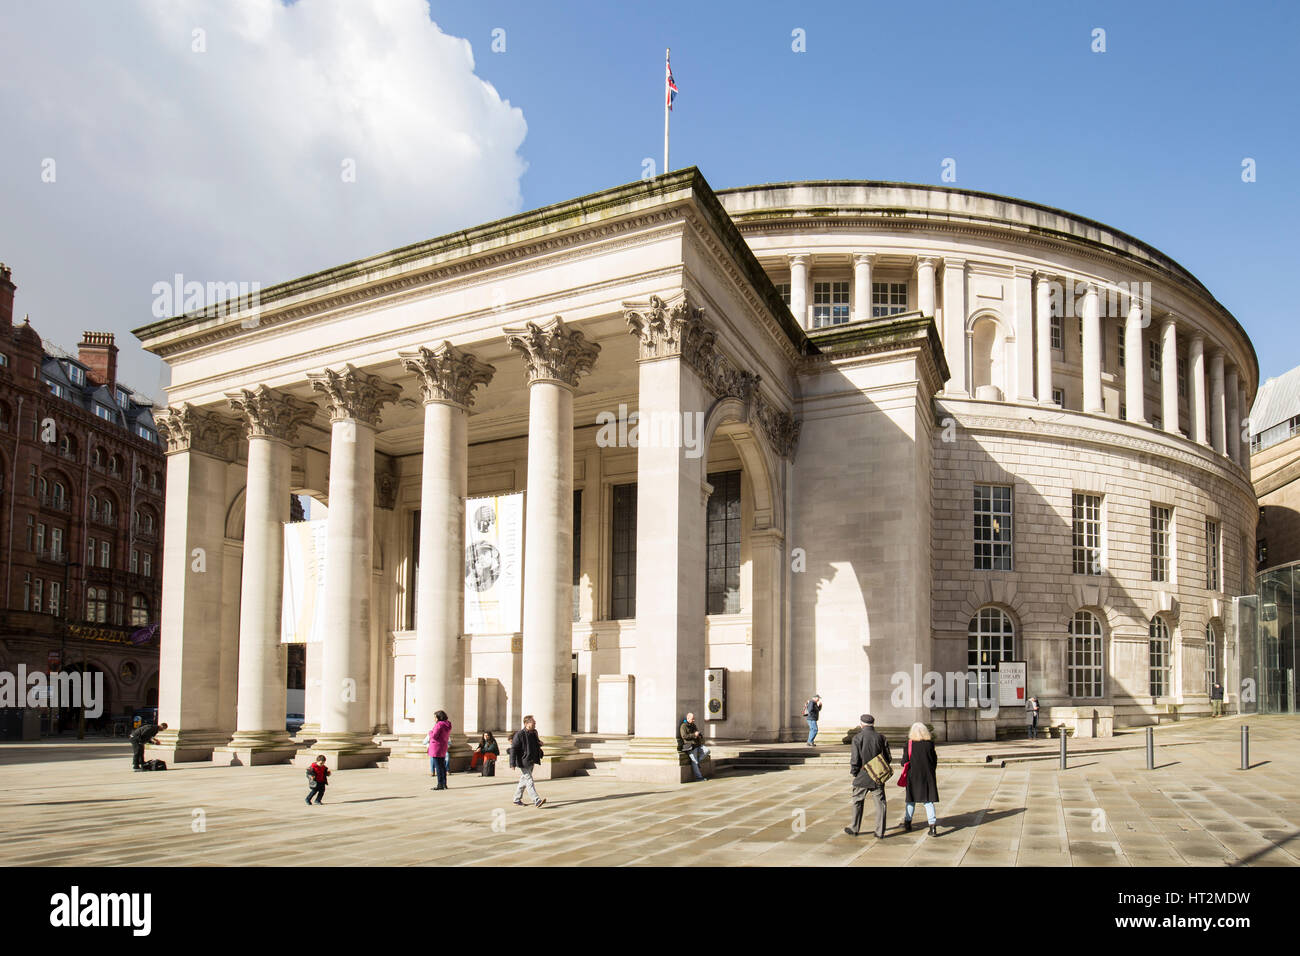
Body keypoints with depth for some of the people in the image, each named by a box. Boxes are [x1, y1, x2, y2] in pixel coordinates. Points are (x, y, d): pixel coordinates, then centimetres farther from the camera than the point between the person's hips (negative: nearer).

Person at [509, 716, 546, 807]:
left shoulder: (534, 733, 9)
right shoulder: (519, 734, -15)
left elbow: (537, 744, 28)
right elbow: (513, 749, -16)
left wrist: (539, 743, 2)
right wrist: (513, 763, -20)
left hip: (531, 762, 9)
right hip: (523, 762, -9)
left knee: (524, 781, 15)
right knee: (529, 780, -12)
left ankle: (517, 800, 26)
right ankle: (536, 800, -18)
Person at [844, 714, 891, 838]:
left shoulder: (857, 738, -12)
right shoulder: (880, 738, -2)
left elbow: (854, 759, -14)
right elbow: (888, 758, 2)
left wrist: (854, 772, 1)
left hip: (862, 777, -2)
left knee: (857, 802, 14)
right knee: (880, 804, 8)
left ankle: (854, 829, 23)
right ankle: (880, 832, 7)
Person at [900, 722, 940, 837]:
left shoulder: (910, 743, -8)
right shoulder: (930, 743, -4)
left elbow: (905, 760, -5)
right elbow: (935, 760, 3)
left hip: (913, 775, -1)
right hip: (928, 775, 1)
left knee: (911, 800, 14)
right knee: (928, 801, 4)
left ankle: (907, 823, 24)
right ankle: (932, 826, -6)